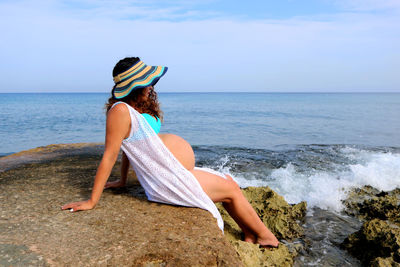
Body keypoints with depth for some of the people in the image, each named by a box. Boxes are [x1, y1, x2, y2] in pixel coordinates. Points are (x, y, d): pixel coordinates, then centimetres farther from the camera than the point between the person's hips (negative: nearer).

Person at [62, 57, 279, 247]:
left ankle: (250, 235, 28)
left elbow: (129, 145, 16)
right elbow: (109, 156, -20)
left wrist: (122, 180, 23)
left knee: (229, 182, 16)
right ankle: (266, 237, 24)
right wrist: (92, 201, -15)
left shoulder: (138, 107, 9)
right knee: (231, 191, 3)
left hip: (179, 173, 9)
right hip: (170, 182, -9)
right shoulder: (121, 110, -20)